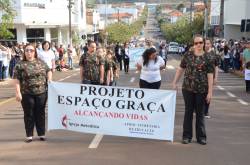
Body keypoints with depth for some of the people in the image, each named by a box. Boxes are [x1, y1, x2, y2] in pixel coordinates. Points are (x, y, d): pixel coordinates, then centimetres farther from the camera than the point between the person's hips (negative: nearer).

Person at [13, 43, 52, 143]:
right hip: (27, 94, -2)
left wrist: (49, 78, 0)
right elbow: (16, 79, -6)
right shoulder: (20, 65, -2)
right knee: (29, 115, 6)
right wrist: (18, 92, -13)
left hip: (41, 92, 2)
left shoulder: (41, 62, 8)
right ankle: (29, 135, 17)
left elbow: (48, 70, 19)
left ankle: (41, 134, 20)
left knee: (40, 114, 9)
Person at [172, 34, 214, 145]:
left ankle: (201, 137, 22)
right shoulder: (188, 55, 1)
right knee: (188, 112, 10)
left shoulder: (207, 58, -4)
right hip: (188, 88, 1)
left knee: (200, 113, 10)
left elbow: (210, 75, -5)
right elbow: (180, 69, 8)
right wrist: (175, 83, 5)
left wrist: (210, 92, -8)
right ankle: (187, 136, 20)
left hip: (202, 90, -1)